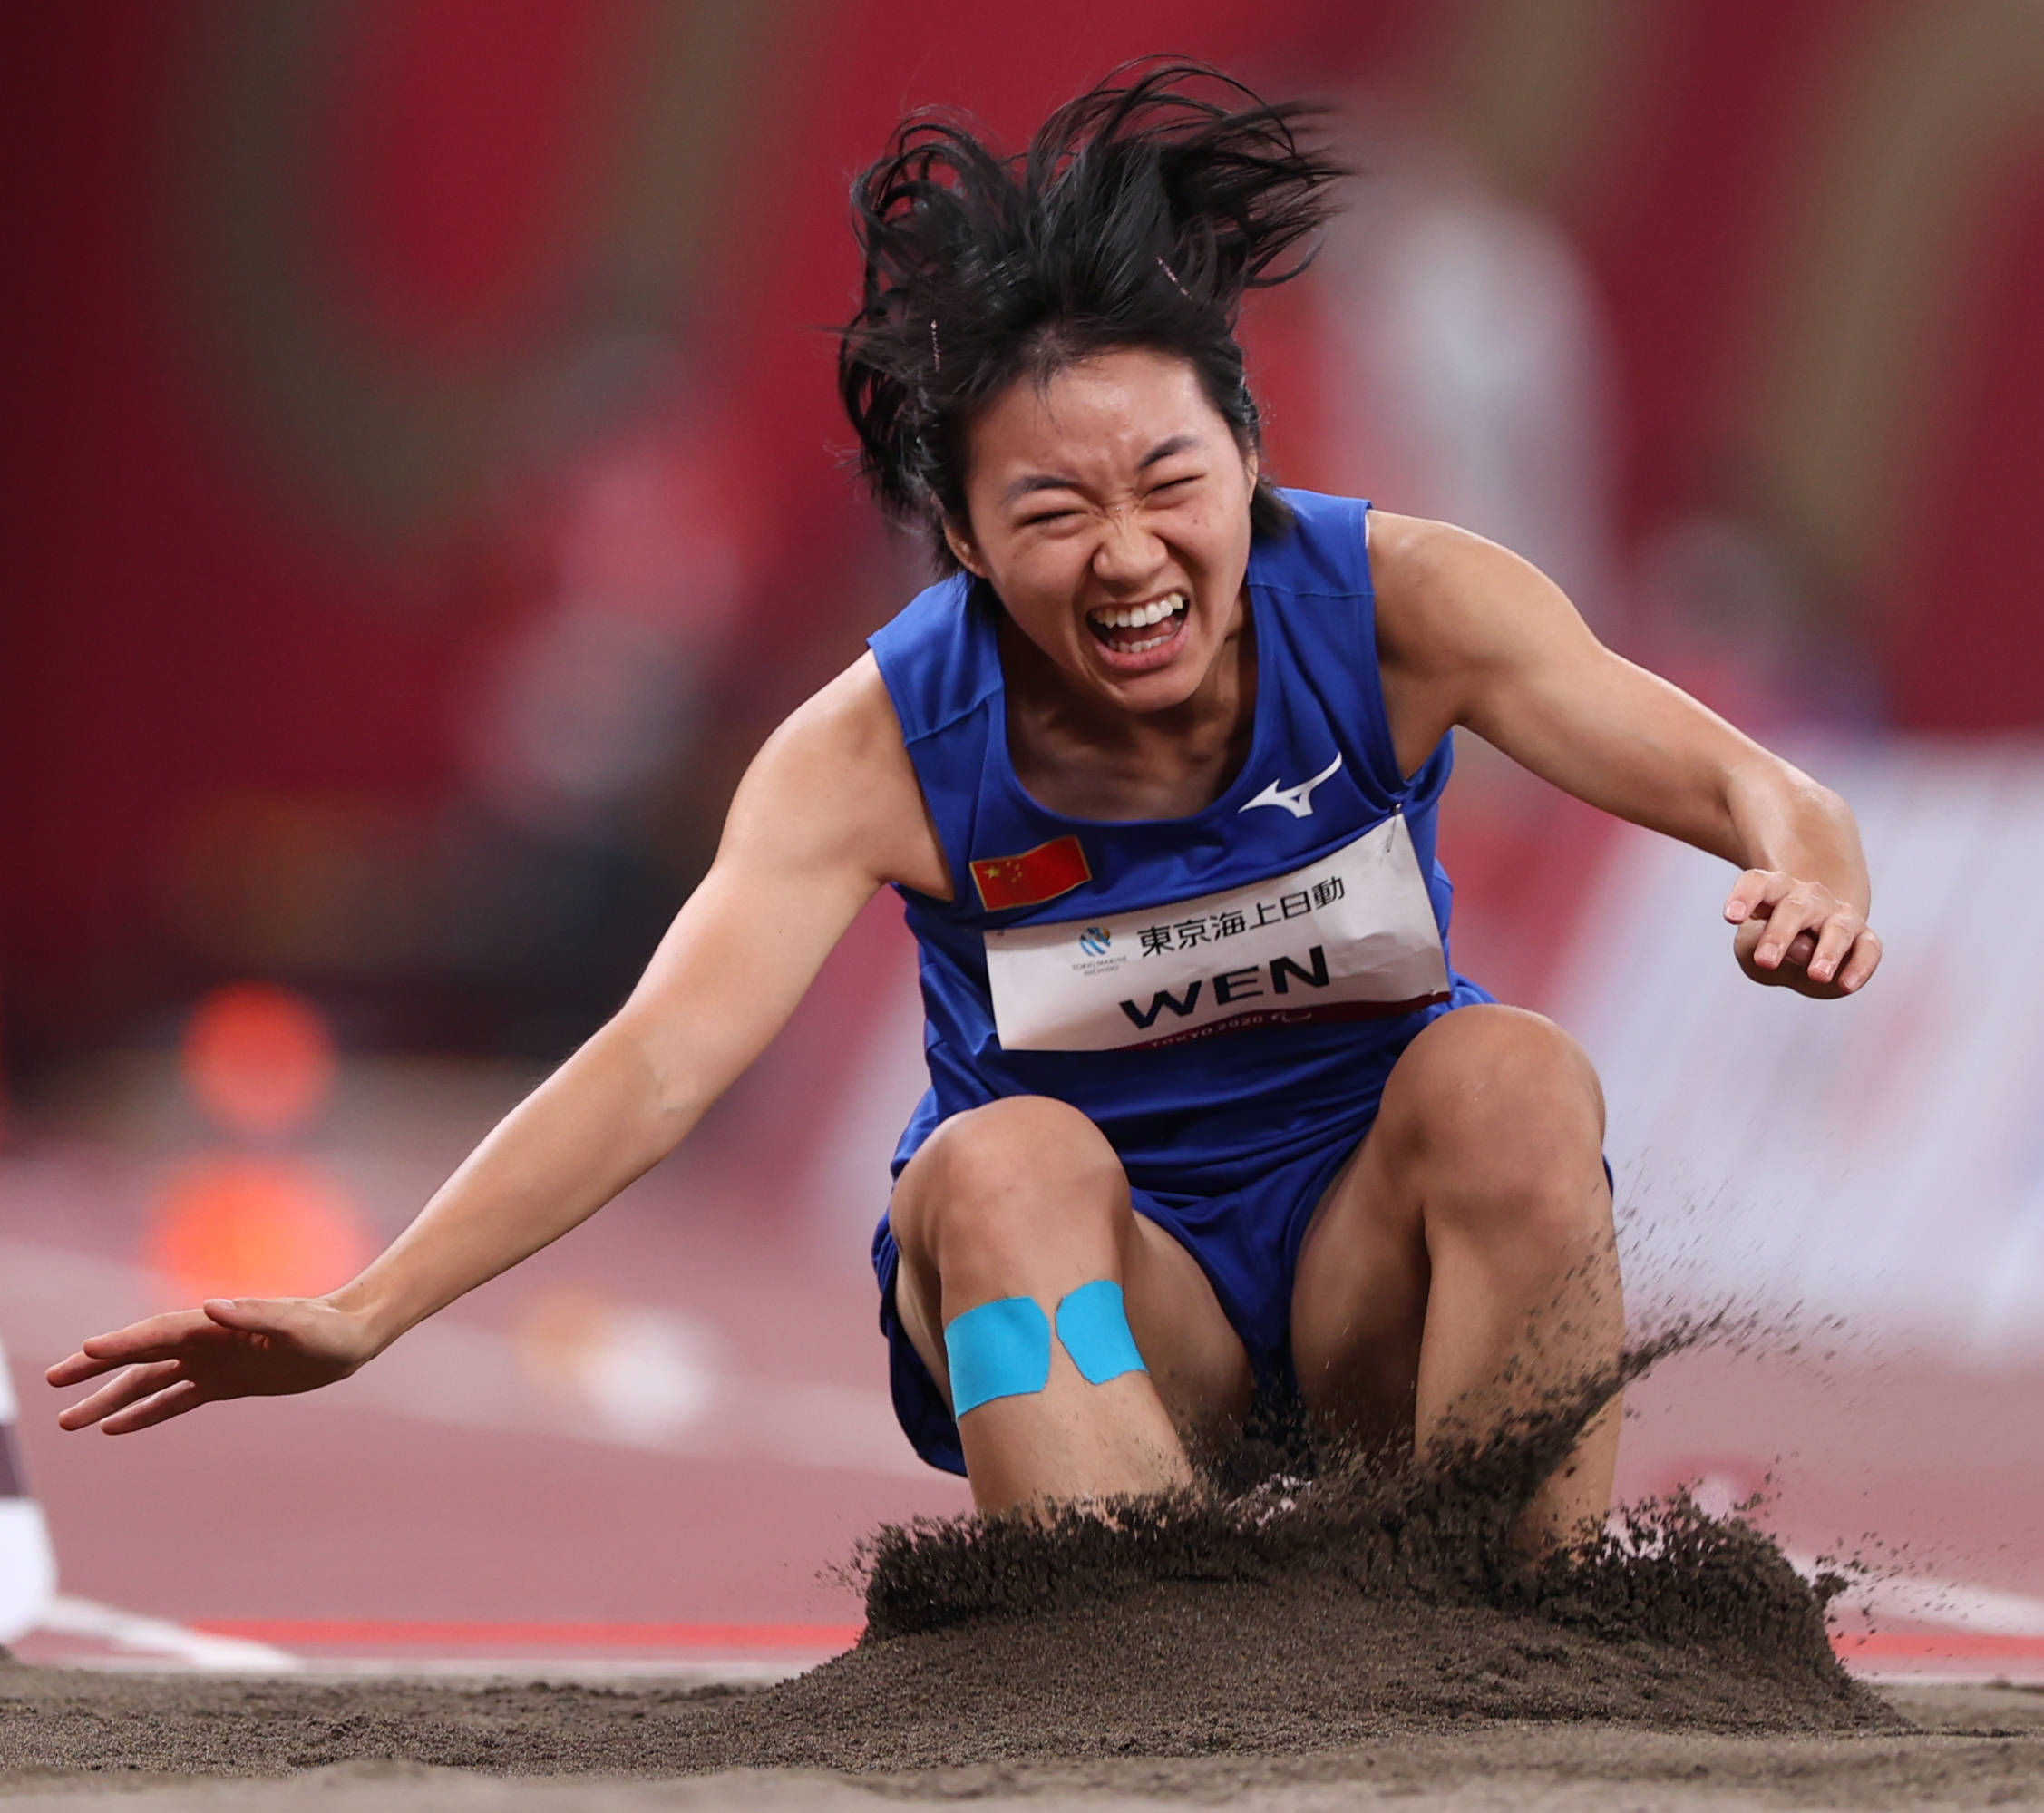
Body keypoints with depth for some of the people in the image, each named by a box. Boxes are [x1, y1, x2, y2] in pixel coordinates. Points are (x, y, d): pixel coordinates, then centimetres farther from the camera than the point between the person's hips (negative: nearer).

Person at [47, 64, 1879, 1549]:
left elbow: (1730, 778, -22)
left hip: (1379, 1252, 1)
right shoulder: (886, 746, -16)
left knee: (1510, 1072, -30)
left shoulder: (1397, 605, -14)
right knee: (1002, 1160, -32)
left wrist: (1808, 868, -48)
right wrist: (365, 1315, -39)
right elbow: (658, 1060, -25)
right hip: (1091, 1302, -1)